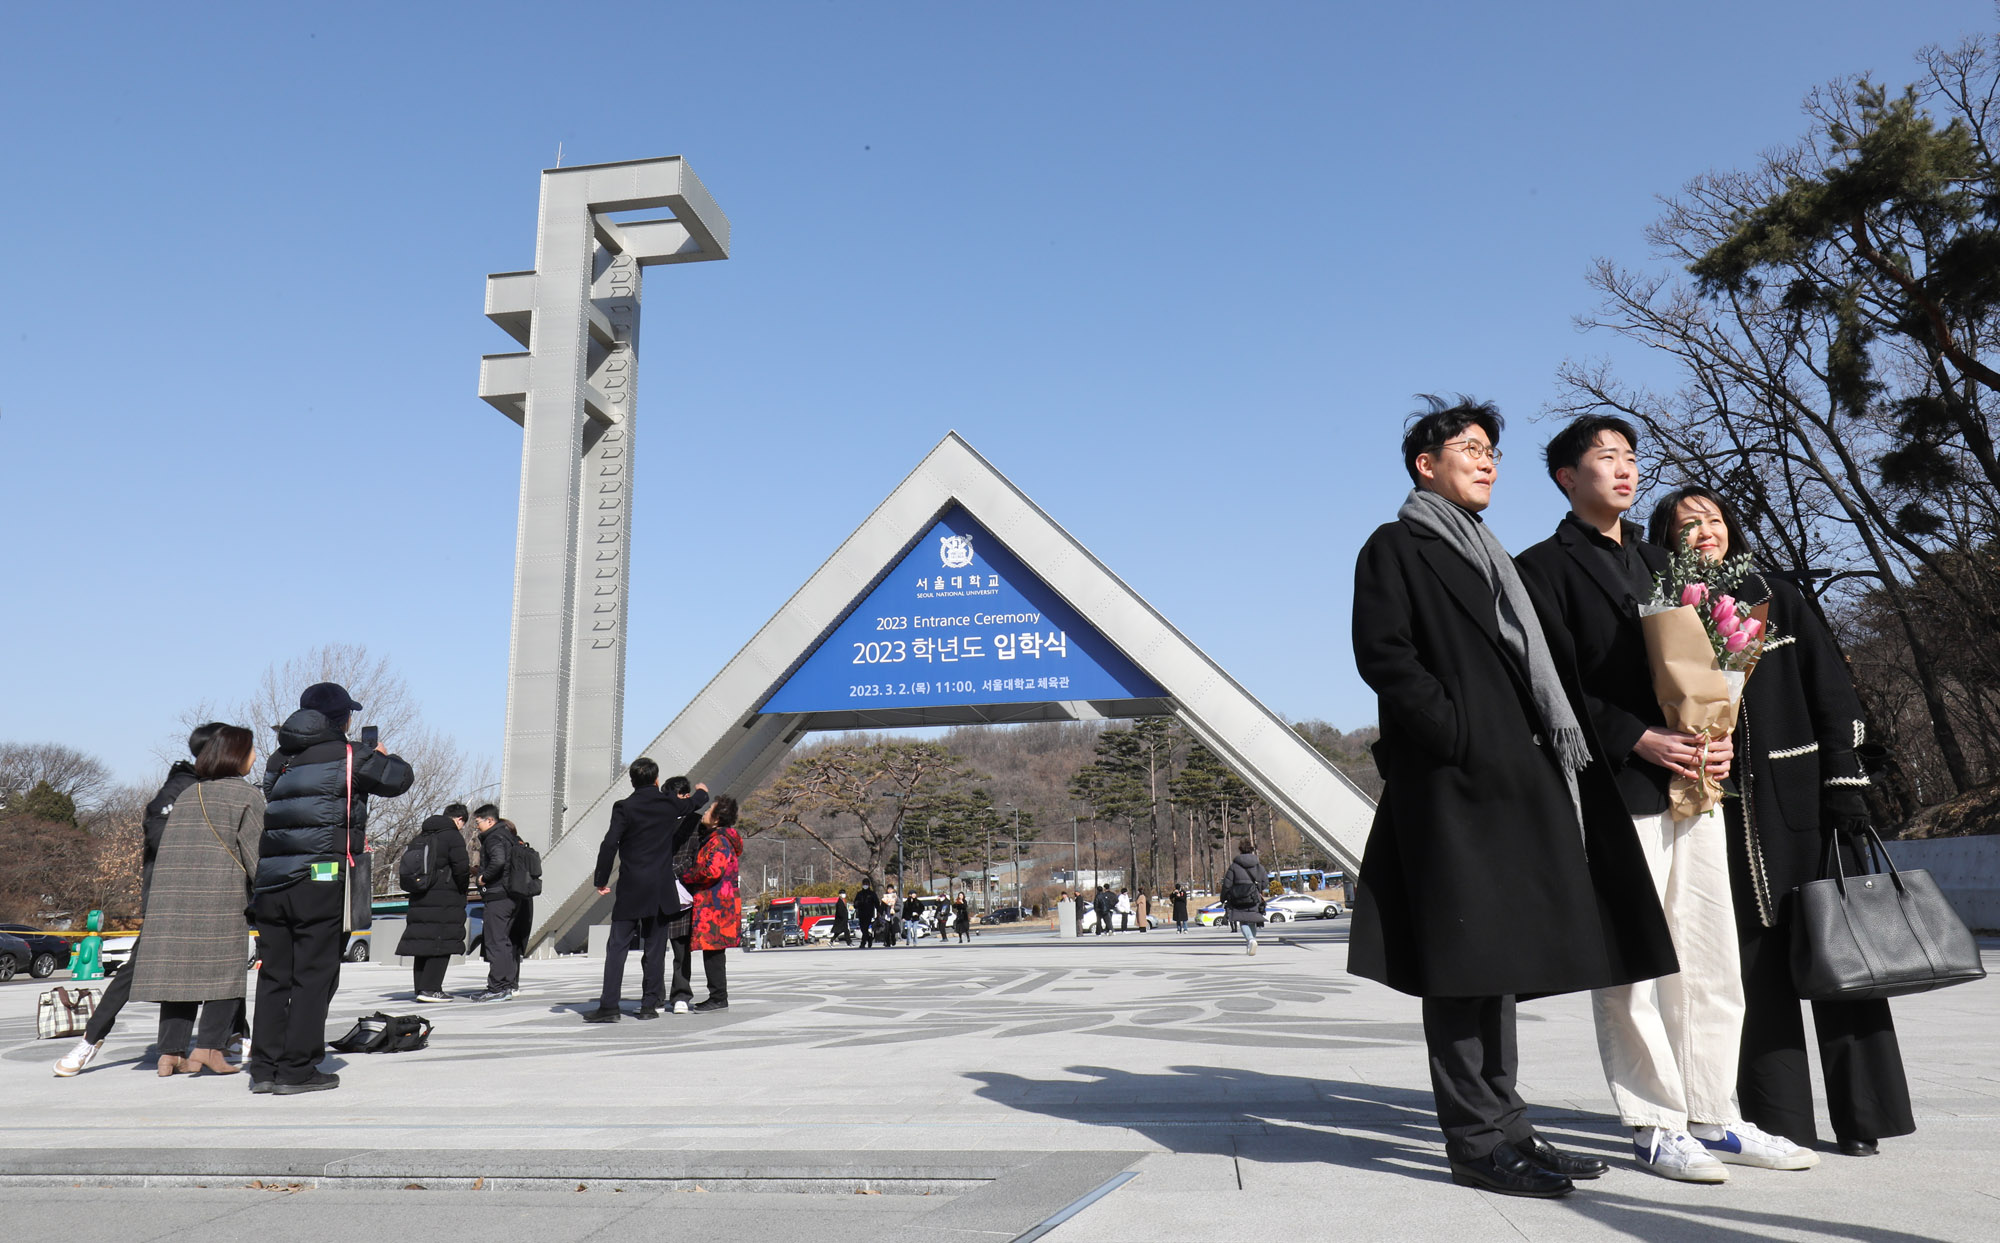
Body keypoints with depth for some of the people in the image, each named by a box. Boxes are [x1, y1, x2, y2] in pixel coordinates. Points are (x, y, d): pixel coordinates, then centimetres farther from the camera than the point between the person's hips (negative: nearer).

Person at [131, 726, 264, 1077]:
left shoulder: (186, 794, 20)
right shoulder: (245, 794, 2)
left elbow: (165, 847, 20)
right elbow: (256, 852, -4)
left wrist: (154, 901, 24)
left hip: (170, 895, 6)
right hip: (220, 895, -6)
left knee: (178, 969, 7)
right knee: (224, 969, 1)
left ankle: (170, 1053, 6)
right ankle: (208, 1048, -4)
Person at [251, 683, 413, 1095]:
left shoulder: (278, 760, 16)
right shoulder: (346, 756, -4)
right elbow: (400, 778, 1)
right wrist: (383, 755, 23)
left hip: (270, 879, 6)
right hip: (319, 878, -6)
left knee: (273, 973, 12)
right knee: (314, 974, -1)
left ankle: (264, 1067, 14)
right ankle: (297, 1069, 0)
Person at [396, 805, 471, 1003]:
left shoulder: (420, 836, 17)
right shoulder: (453, 836, -8)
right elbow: (461, 867, -15)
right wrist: (464, 888, 1)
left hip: (418, 898, 8)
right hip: (445, 899, -8)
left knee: (422, 942, 10)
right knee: (442, 944, -5)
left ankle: (421, 988, 13)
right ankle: (430, 988, -10)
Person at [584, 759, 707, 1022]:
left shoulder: (624, 807, -6)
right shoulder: (670, 804, 3)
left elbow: (609, 845, -12)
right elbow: (694, 803, 25)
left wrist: (601, 880, -1)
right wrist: (701, 792, 49)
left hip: (630, 889, -2)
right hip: (662, 889, 2)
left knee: (617, 946, 1)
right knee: (654, 949, 7)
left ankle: (609, 1006, -5)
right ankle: (649, 1004, 9)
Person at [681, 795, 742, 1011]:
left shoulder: (719, 841, -15)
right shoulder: (711, 837, 18)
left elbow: (713, 871, -25)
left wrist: (686, 877, -12)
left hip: (715, 904, -10)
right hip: (711, 903, 10)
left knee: (713, 951, -7)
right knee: (713, 951, 13)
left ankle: (718, 999, -4)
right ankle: (718, 997, 18)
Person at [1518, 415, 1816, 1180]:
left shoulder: (1657, 563, 21)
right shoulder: (1545, 567, -1)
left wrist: (1719, 736, 1)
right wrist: (1640, 740, -17)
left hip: (1692, 783, 7)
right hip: (1614, 792, -7)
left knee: (1713, 963, 9)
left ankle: (1713, 1118, 20)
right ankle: (1657, 1127, 9)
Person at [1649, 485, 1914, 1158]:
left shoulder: (1778, 599, 9)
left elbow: (1835, 696, 5)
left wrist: (1846, 787, -3)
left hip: (1802, 800, 0)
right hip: (1726, 812, 0)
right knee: (1758, 963, 2)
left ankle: (1862, 1115, 12)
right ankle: (1780, 1121, 10)